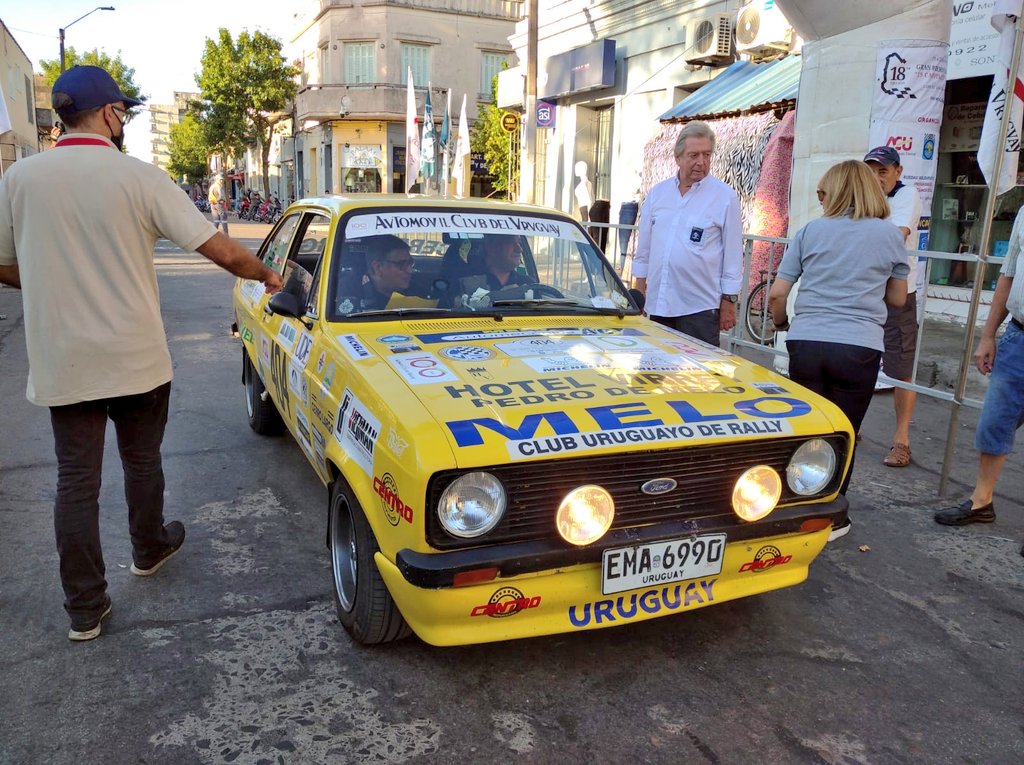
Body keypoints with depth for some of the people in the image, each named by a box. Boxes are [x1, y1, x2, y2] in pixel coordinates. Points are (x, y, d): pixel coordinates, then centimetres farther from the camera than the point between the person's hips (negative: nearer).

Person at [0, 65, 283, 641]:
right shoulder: (139, 176, -11)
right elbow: (223, 251, -13)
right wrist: (267, 274, 6)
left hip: (61, 364, 2)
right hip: (137, 359, -1)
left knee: (75, 480, 10)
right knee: (142, 463, 20)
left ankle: (86, 609, 17)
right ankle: (150, 550, 42)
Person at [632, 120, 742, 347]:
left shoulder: (725, 197, -1)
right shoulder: (657, 193, 11)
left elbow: (733, 253, -1)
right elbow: (644, 246, 16)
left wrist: (729, 302, -3)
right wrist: (638, 292, 13)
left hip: (700, 307, -4)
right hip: (658, 304, 4)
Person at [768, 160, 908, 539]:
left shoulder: (810, 231, 5)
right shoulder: (889, 234, 6)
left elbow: (776, 294, 3)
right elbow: (897, 298, 15)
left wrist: (781, 322, 22)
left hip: (805, 343, 1)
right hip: (858, 347, -1)